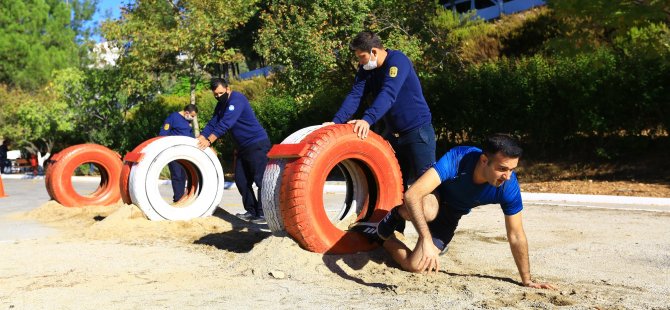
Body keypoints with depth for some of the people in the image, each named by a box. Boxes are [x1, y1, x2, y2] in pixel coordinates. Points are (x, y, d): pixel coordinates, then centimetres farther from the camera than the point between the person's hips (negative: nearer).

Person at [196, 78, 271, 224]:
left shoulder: (236, 99, -16)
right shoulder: (221, 105, 13)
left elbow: (225, 123, -25)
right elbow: (213, 123, 8)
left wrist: (209, 140, -26)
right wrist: (200, 137, -7)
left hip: (257, 144, -10)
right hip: (243, 147, 10)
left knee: (260, 179, -10)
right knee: (241, 180, 8)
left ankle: (264, 214, -6)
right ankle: (252, 211, 15)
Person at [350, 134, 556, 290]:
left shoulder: (509, 187, -30)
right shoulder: (458, 159, -41)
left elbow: (516, 236, -15)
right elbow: (412, 194, -50)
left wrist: (527, 280, -9)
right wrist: (426, 240, -59)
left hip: (452, 213, 4)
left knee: (415, 266, -10)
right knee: (427, 211, -43)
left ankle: (381, 235, 21)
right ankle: (396, 215, -5)